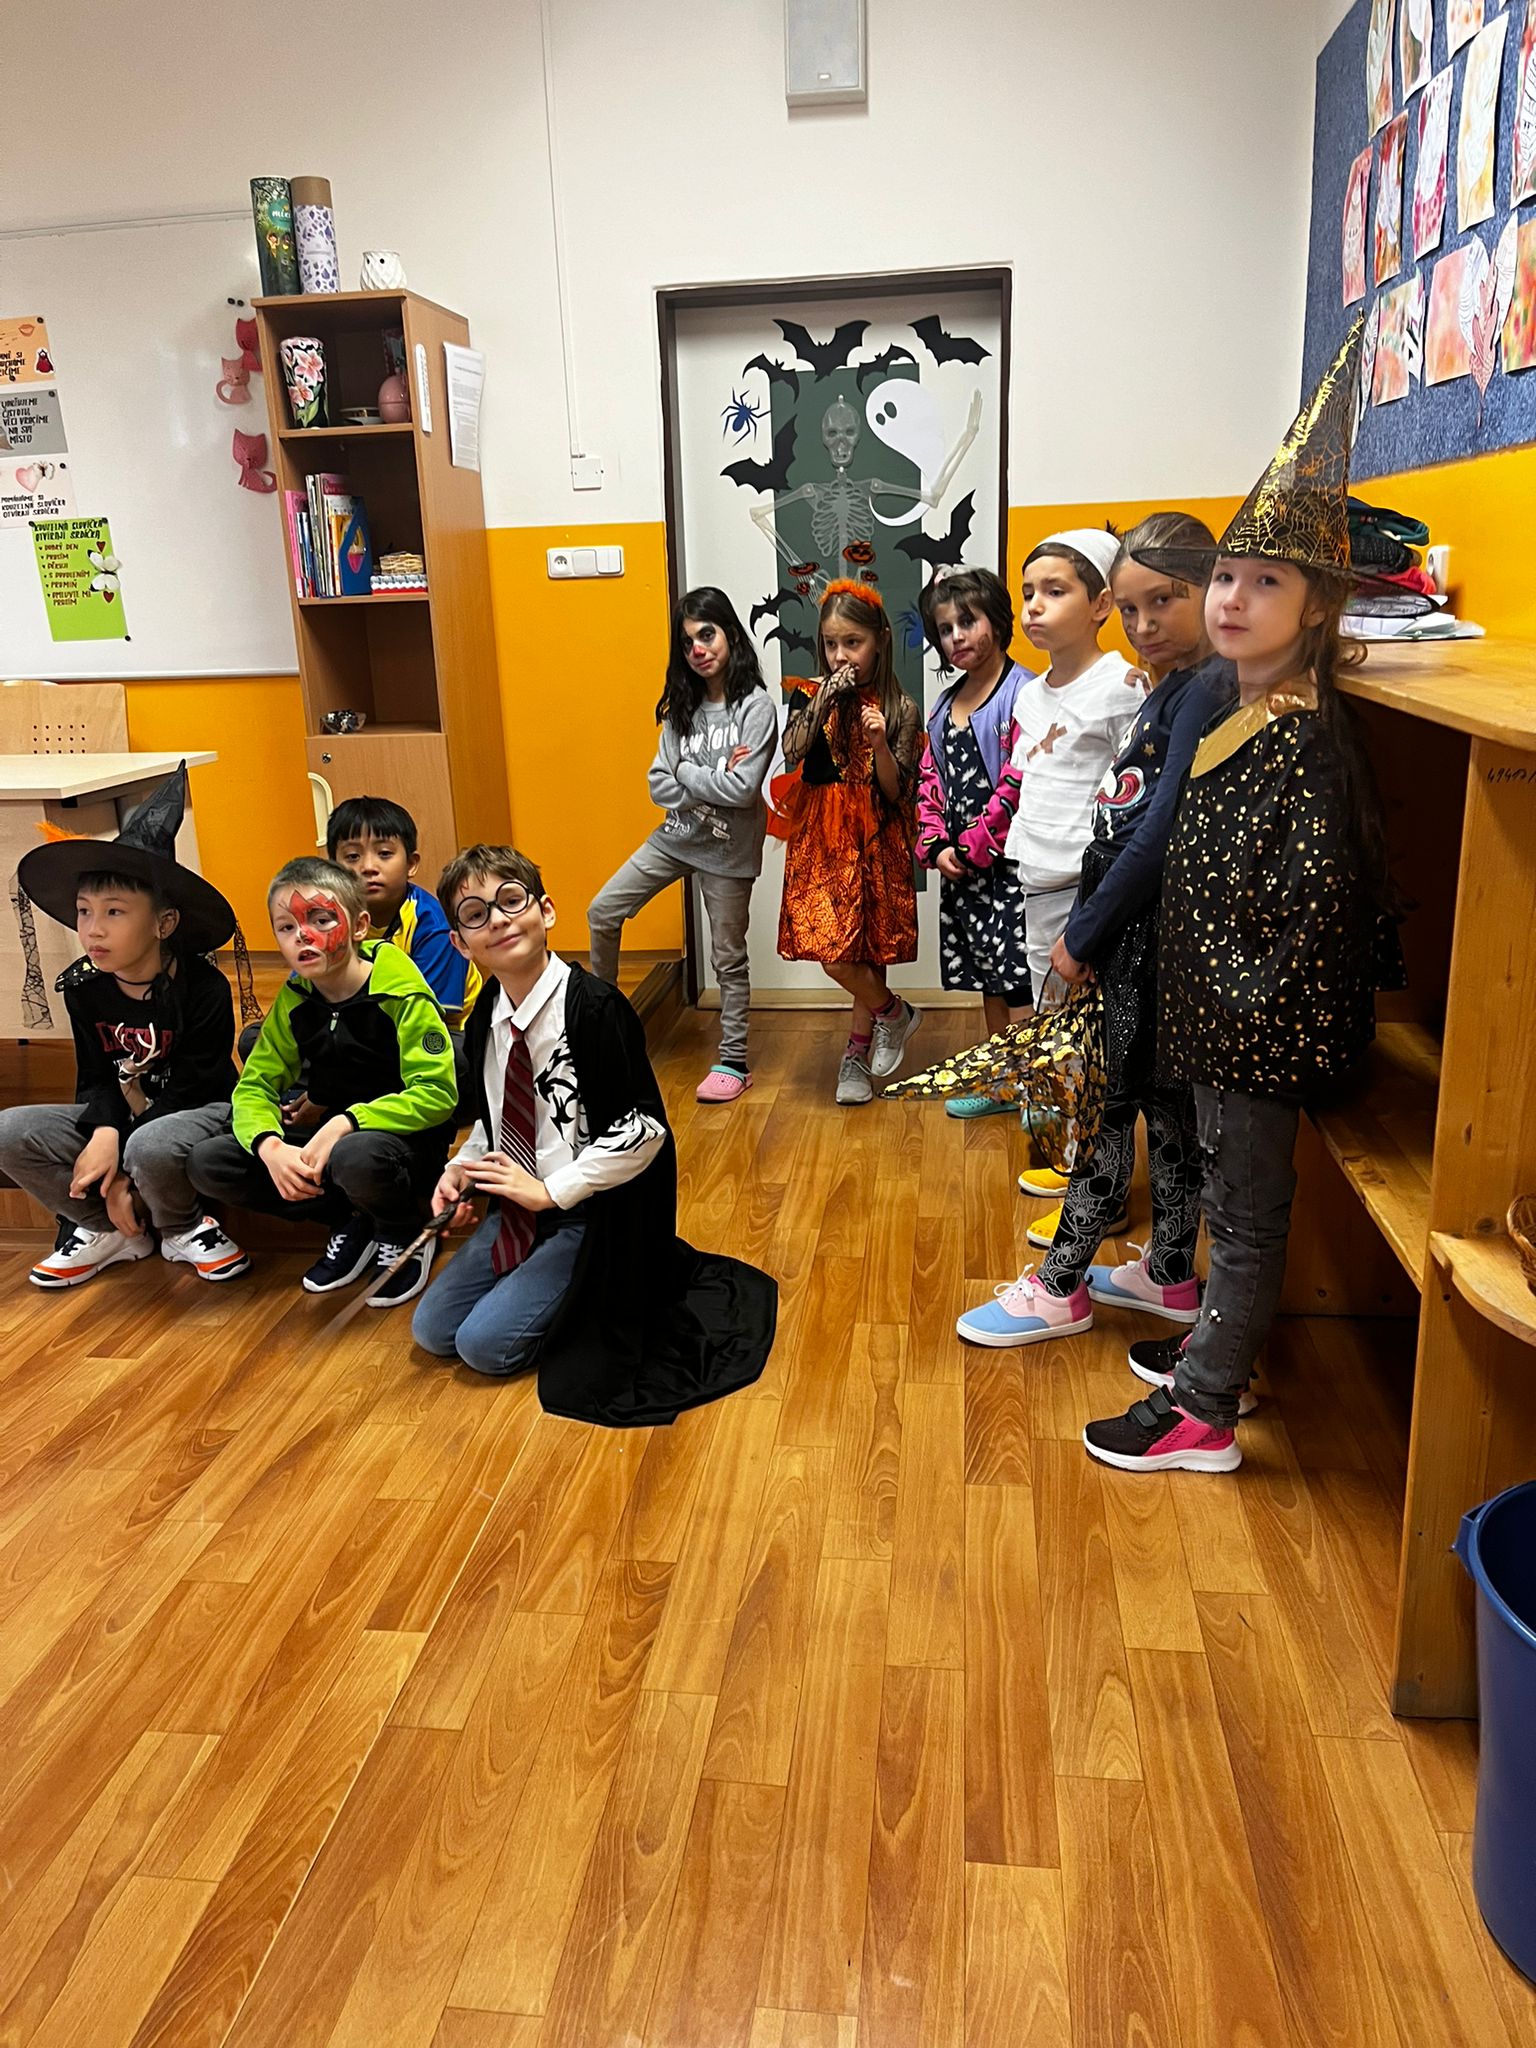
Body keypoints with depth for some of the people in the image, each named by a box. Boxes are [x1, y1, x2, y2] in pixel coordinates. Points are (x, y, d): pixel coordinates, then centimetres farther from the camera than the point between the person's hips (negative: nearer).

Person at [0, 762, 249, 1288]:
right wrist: (105, 1133, -24)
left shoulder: (202, 987, -17)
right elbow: (95, 1079, -1)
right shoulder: (83, 986, -2)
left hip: (201, 1111, -6)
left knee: (151, 1147, -40)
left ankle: (182, 1229, -3)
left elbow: (192, 1088, -17)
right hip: (120, 1116, 6)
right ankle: (111, 1231, 3)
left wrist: (122, 1151, -23)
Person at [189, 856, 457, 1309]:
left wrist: (348, 1122, -32)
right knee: (209, 1164, -10)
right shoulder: (294, 1001, 1)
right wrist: (271, 1146, -21)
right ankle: (352, 1222, 2)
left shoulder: (402, 994, -17)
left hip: (405, 1138, -6)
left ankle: (405, 1233, -5)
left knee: (357, 1156, -40)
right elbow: (253, 1086, 1)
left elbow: (436, 1094, -21)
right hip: (328, 1136, 6)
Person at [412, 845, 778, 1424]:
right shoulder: (486, 1017, 1)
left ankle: (599, 1300, 8)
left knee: (486, 1344, -14)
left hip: (588, 1214, -7)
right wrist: (463, 1166, -4)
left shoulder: (594, 1008, -22)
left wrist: (550, 1190, -21)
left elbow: (643, 1131, -23)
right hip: (515, 1206, 7)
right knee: (432, 1330, 7)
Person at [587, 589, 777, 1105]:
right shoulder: (683, 706, 4)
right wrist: (713, 782, -16)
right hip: (676, 835, 6)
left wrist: (687, 772, -11)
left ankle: (734, 1061, 17)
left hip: (728, 847, -5)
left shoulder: (755, 706, -13)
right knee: (602, 911, 3)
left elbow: (742, 789, -23)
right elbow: (660, 786, -2)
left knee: (728, 955, 5)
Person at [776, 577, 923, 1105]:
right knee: (833, 952, -11)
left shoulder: (900, 709, -1)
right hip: (822, 838, 0)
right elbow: (791, 755, -14)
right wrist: (823, 699, -19)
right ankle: (893, 1013, 18)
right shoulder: (810, 694, 2)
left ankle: (856, 1056, 23)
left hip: (876, 839, 0)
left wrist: (879, 743, -21)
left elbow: (897, 793, -5)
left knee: (871, 948, 5)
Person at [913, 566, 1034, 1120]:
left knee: (1017, 977, -8)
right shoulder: (946, 704, 14)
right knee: (987, 980, 16)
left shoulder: (1020, 692, -11)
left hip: (1007, 862, -8)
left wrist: (972, 847, -14)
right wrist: (936, 846, -2)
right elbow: (929, 779, 12)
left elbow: (1017, 785, -18)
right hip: (960, 865, 8)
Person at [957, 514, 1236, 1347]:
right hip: (1131, 922, 9)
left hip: (1149, 929, -9)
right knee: (1161, 1099, 16)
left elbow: (1162, 830, -22)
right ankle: (1170, 1275, 29)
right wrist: (1086, 928, 10)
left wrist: (1083, 936, -16)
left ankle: (1060, 1288, 13)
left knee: (1107, 1104, 0)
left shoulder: (1208, 689, -17)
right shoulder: (1169, 688, 12)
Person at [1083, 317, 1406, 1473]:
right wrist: (1213, 993, 12)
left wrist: (1255, 995, -16)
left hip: (1261, 1025, -9)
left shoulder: (1307, 737, -20)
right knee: (1235, 1194, 21)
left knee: (1247, 1205, 5)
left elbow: (1317, 894, -24)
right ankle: (1219, 1353, 40)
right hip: (1220, 1011, 9)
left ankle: (1204, 1417, 19)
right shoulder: (1251, 715, 8)